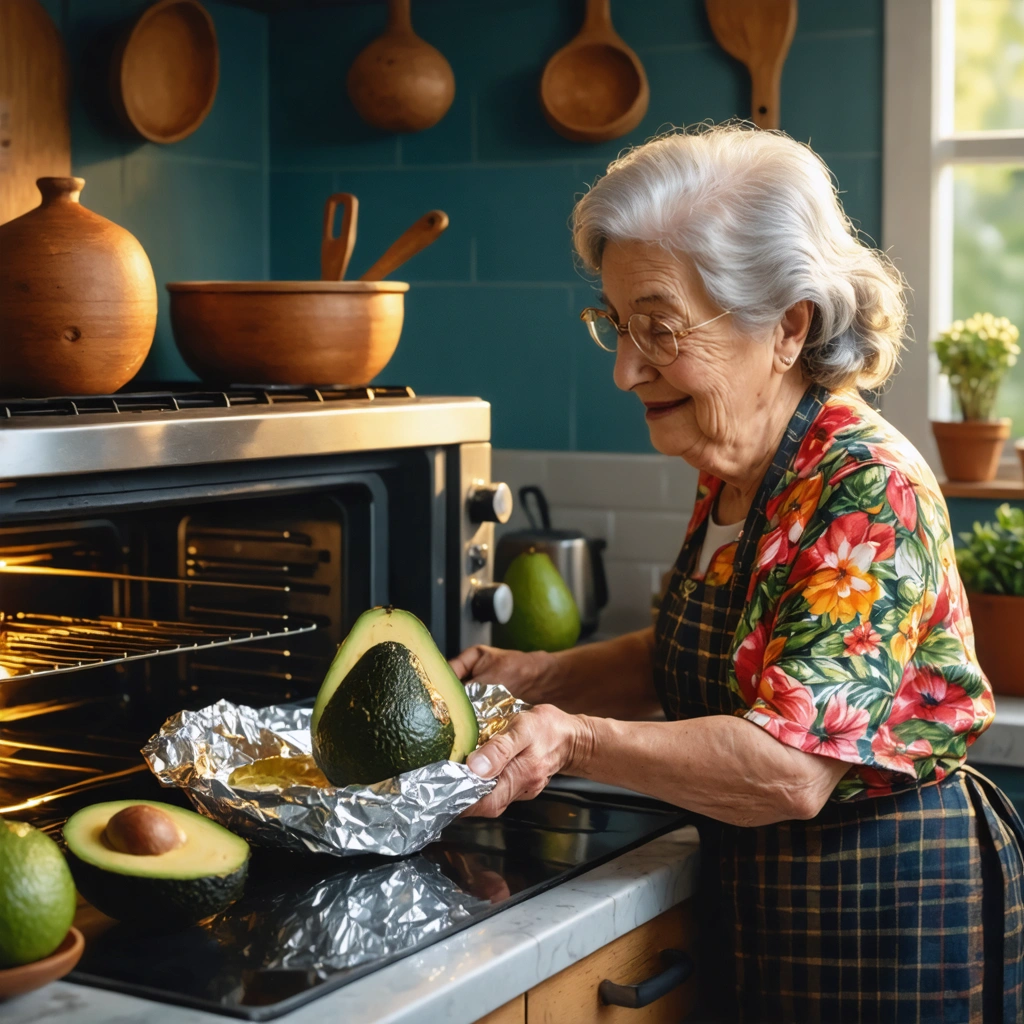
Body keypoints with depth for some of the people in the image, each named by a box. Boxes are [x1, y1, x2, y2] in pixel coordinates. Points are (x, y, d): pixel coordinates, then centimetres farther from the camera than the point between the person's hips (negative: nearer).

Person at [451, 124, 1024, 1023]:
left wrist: (575, 740, -37)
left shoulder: (869, 493, -24)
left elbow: (791, 768, -31)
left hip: (891, 926, -8)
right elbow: (684, 661, 14)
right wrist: (535, 676, -1)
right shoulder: (733, 477, 4)